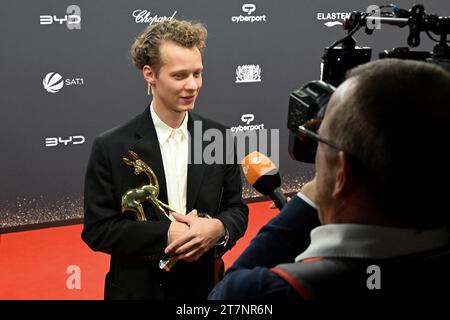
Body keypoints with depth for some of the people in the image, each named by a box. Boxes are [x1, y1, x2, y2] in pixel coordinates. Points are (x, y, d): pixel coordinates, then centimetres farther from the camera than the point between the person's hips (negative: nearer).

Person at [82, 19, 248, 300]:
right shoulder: (112, 148, -11)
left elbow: (237, 210, 3)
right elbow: (97, 229, -11)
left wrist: (218, 228, -19)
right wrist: (166, 235, -22)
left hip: (207, 287, 3)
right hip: (139, 289, -2)